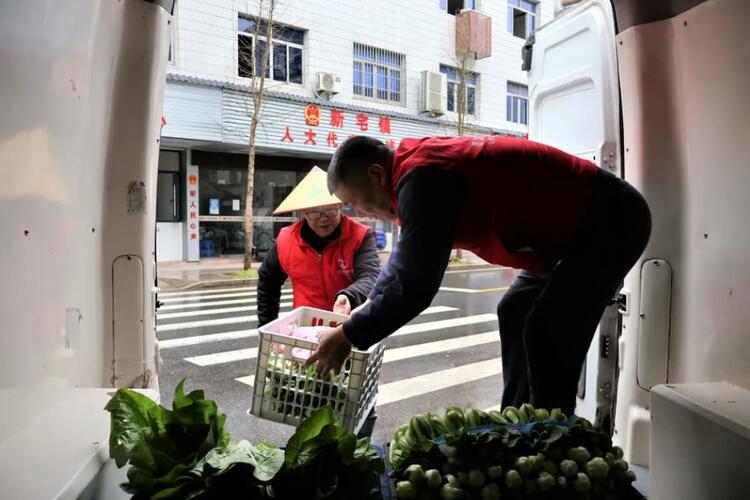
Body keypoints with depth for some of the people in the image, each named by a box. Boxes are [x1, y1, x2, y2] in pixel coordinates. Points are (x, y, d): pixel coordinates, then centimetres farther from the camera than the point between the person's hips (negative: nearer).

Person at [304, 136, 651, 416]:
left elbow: (414, 285, -31)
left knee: (547, 337, -14)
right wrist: (371, 304, 17)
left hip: (610, 220, -10)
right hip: (578, 224, 10)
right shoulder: (419, 164, 4)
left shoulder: (423, 178, -28)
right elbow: (406, 255, 18)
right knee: (515, 314, 13)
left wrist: (349, 336, -18)